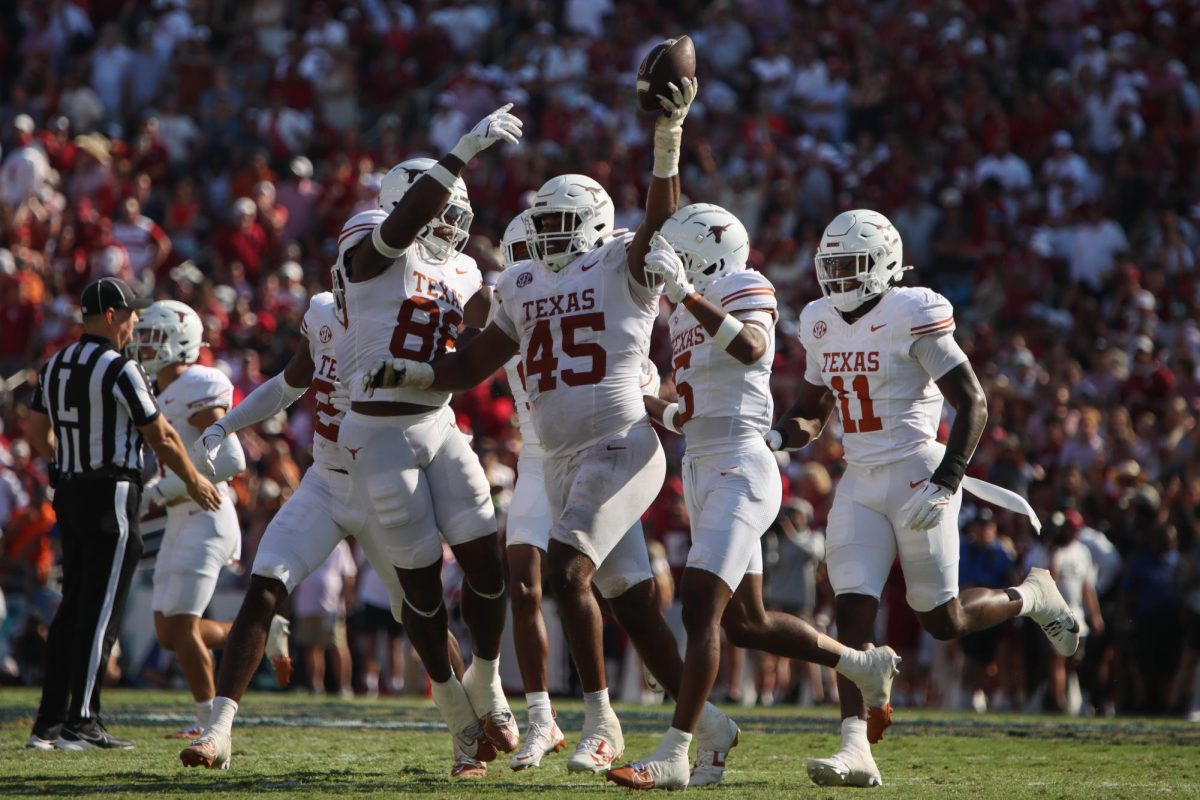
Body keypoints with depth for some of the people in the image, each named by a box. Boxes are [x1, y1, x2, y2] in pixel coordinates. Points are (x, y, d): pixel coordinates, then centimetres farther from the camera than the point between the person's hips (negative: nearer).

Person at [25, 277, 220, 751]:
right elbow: (161, 438, -10)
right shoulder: (120, 370, -14)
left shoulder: (54, 367, 9)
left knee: (72, 607, 12)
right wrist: (193, 480, 6)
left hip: (70, 493, 8)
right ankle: (81, 724, -6)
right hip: (111, 494, -8)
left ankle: (48, 723, 12)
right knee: (101, 611, -5)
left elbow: (38, 435, 16)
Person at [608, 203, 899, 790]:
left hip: (739, 471, -10)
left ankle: (672, 756, -19)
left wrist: (686, 292, -34)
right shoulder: (687, 316, 18)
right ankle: (865, 666, 31)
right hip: (703, 472, 10)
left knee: (701, 609, -16)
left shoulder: (744, 289, -6)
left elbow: (751, 348, -31)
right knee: (746, 622, 13)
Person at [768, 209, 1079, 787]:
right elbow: (812, 413, 22)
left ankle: (1031, 597, 30)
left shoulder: (911, 318, -13)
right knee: (851, 613, -8)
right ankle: (855, 750, -13)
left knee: (943, 621, 1)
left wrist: (945, 483, -21)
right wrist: (775, 437, 0)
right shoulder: (822, 325, 9)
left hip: (916, 474, -6)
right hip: (859, 484, 6)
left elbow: (973, 404, -13)